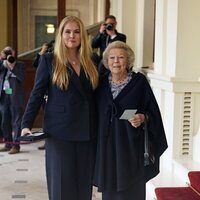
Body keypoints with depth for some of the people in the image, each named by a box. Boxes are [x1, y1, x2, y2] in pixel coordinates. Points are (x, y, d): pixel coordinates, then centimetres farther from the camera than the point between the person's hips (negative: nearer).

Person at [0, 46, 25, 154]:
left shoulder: (20, 64, 2)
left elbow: (22, 78, -11)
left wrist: (12, 66, -14)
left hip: (15, 97, -5)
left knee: (16, 122, -2)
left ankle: (15, 145, 1)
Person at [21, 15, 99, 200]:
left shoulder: (91, 62, 10)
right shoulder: (49, 60, 1)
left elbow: (96, 96, 11)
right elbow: (37, 94, -1)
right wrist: (26, 125, -10)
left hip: (88, 133, 3)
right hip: (60, 132, -3)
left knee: (84, 183, 8)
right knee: (61, 183, 2)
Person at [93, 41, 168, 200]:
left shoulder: (139, 81, -6)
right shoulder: (102, 83, 5)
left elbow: (153, 112, -3)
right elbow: (96, 113, 12)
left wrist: (143, 118, -22)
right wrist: (97, 142, 6)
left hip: (132, 144, -3)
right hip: (107, 145, 3)